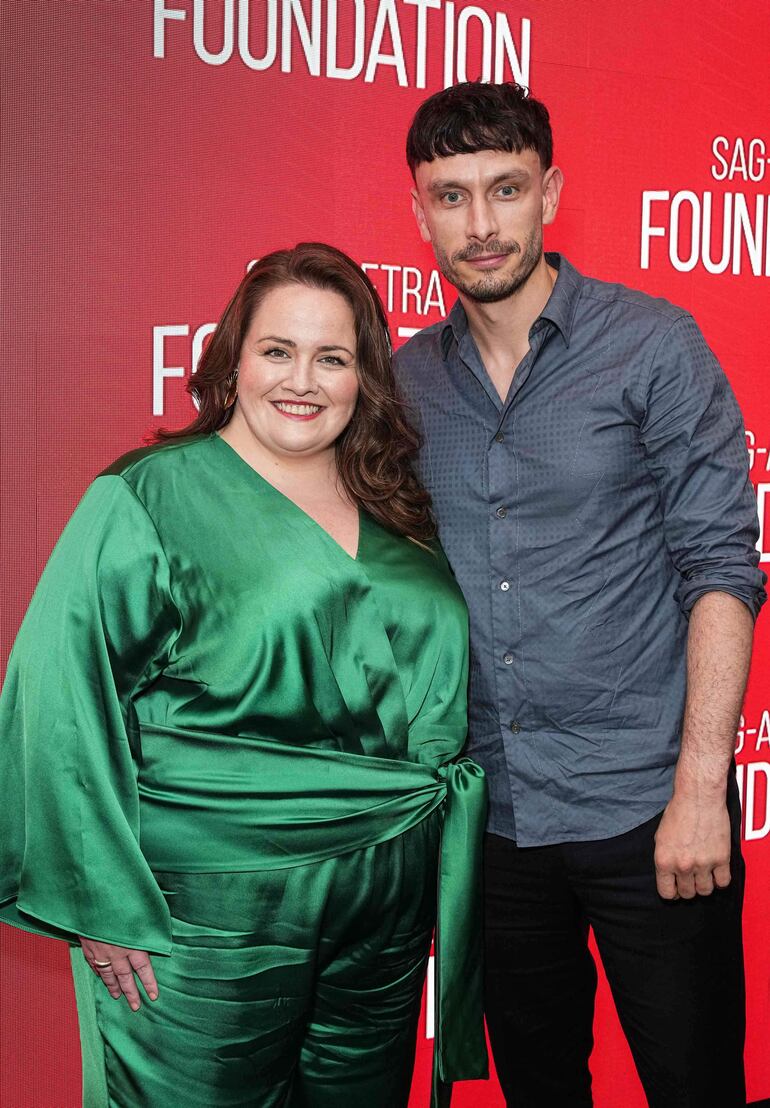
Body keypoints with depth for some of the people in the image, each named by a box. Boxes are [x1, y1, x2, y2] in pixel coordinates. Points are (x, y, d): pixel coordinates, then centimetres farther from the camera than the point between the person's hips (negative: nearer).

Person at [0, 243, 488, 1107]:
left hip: (386, 904, 6)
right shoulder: (148, 500, -8)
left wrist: (441, 877, 12)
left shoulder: (399, 514, 8)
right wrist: (102, 901, -15)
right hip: (210, 906, -5)